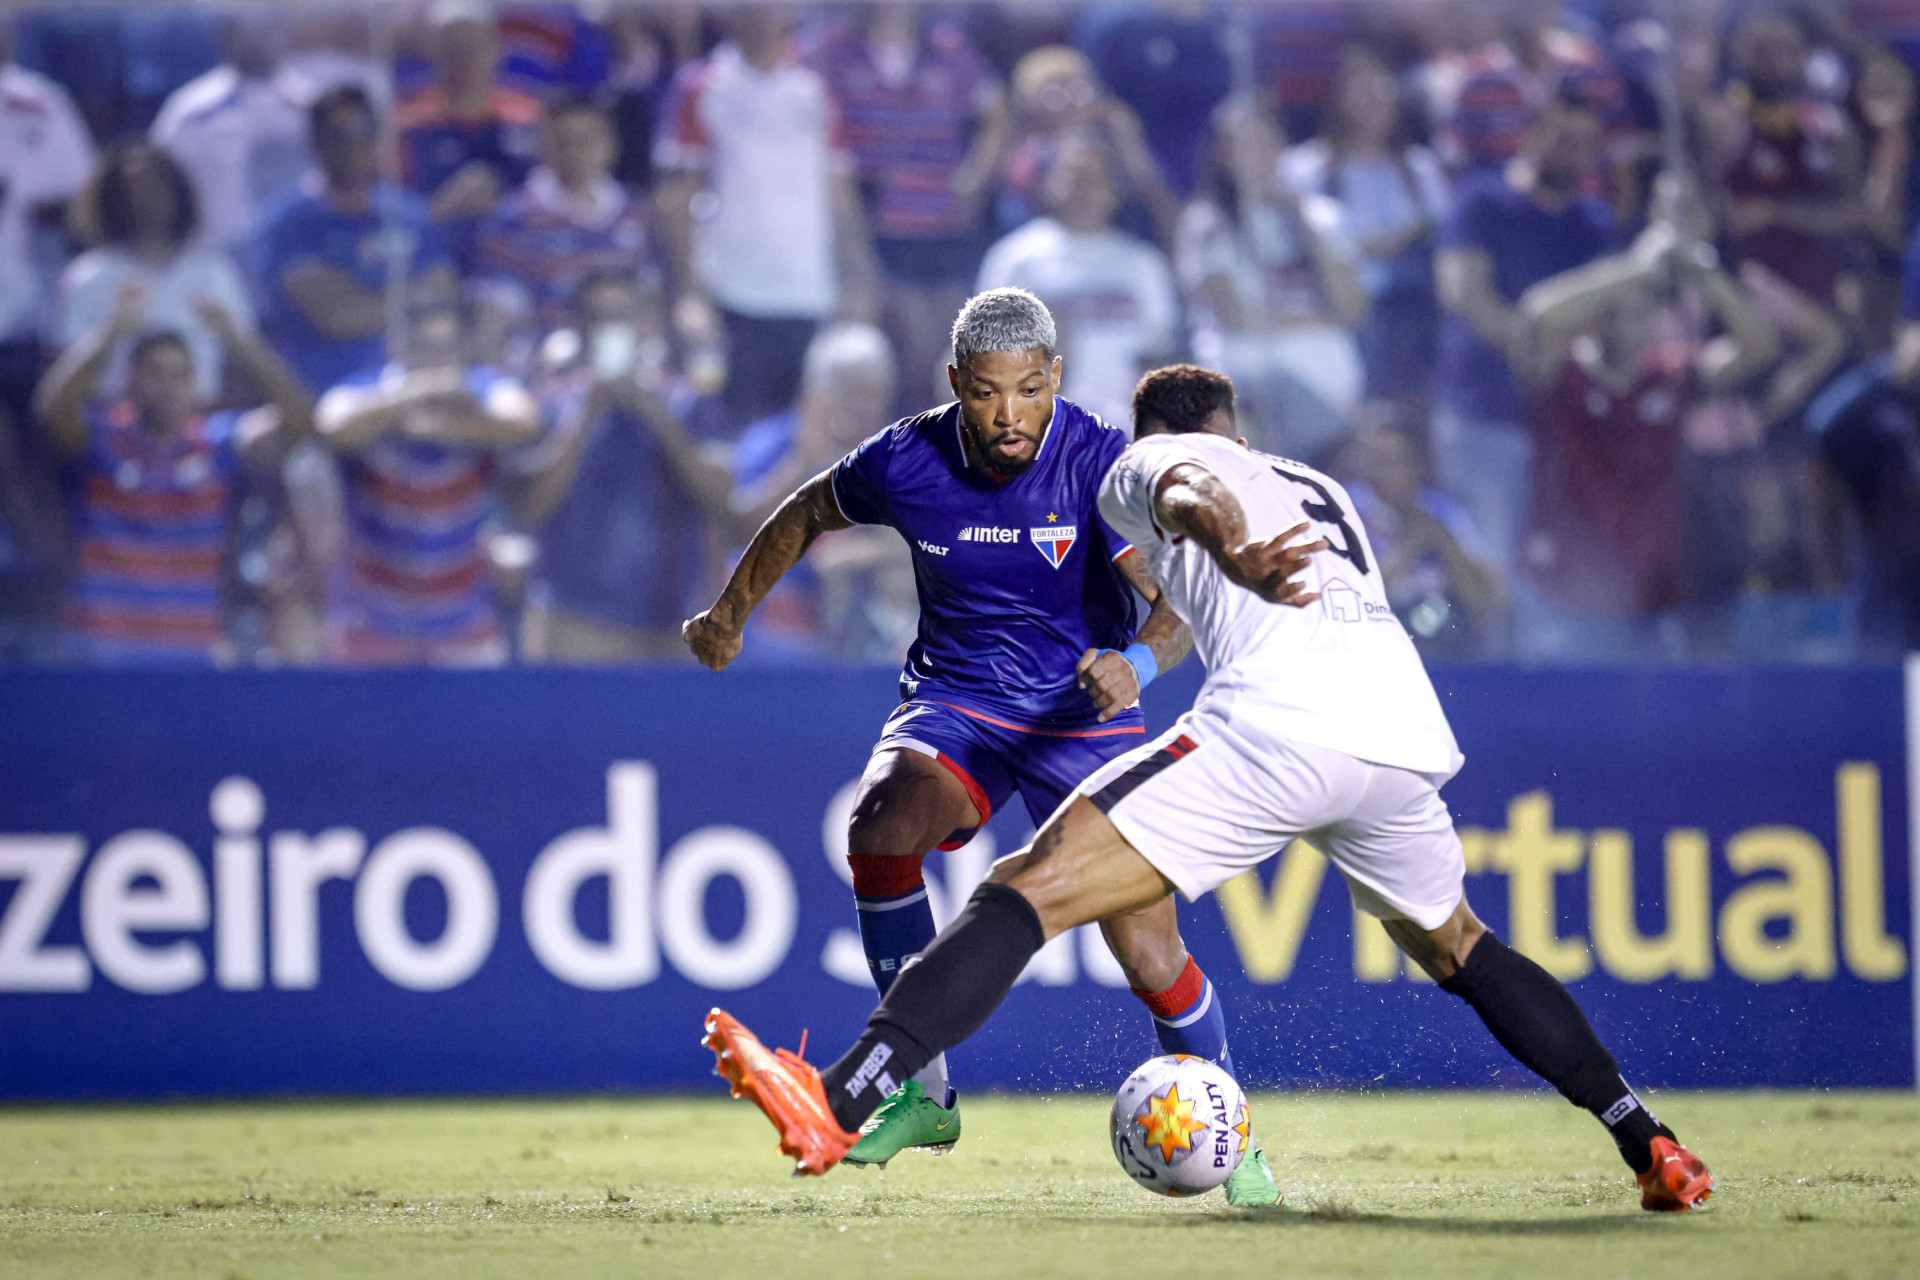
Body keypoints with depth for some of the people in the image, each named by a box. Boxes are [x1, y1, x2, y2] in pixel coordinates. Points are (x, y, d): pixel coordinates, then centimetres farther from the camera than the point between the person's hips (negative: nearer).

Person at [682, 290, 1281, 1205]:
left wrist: (1139, 661, -51)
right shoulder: (907, 461, -10)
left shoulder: (1101, 462, -19)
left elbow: (1177, 603, -30)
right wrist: (730, 612, 18)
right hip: (954, 707, 2)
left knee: (1149, 952, -12)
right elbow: (807, 513, 13)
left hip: (1085, 713, -2)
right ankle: (920, 1092, -19)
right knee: (880, 828, -31)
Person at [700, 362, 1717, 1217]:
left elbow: (1194, 491, -5)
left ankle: (834, 1109, -24)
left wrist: (1232, 552, -28)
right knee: (1454, 948, 33)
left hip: (1277, 727, -6)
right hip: (1410, 733, 6)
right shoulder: (1319, 487, 38)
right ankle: (1649, 1145, 27)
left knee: (1023, 894, -8)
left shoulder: (1138, 464, 20)